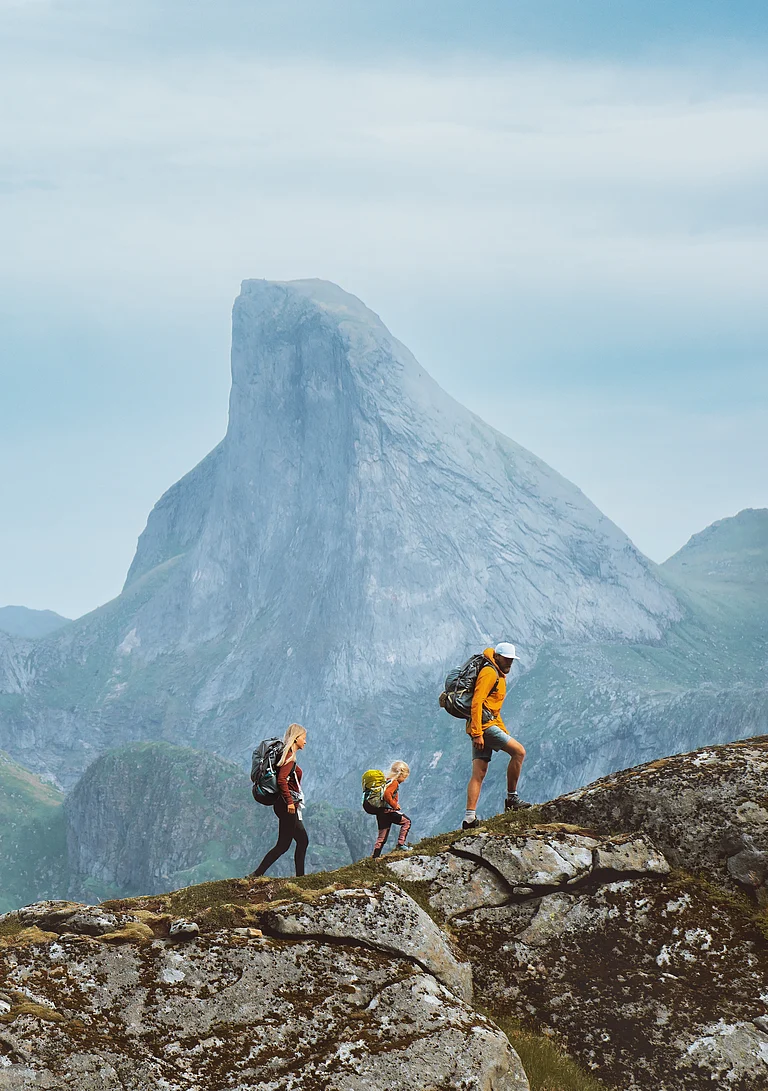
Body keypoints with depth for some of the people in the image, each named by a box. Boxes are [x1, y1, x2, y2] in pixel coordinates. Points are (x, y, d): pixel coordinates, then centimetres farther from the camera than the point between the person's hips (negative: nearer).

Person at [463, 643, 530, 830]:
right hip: (484, 725, -10)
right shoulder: (489, 672, -9)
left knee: (478, 774, 4)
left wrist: (504, 731, 27)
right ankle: (511, 798, -5)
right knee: (519, 751, -12)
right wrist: (477, 733, -23)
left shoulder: (498, 675, 24)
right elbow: (477, 702, -18)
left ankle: (469, 818, 0)